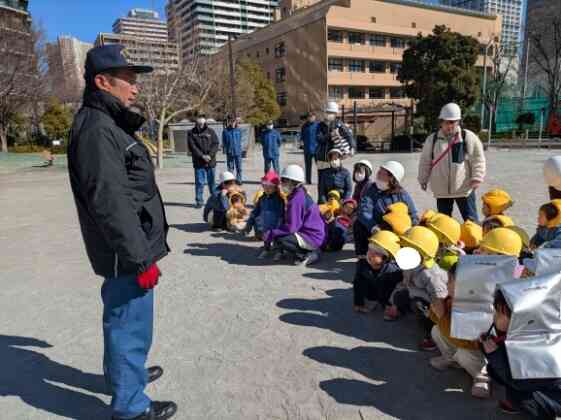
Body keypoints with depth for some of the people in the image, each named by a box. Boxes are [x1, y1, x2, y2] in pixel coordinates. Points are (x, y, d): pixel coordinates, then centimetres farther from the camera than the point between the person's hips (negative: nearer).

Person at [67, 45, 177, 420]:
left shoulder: (109, 124, 14)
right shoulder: (96, 130, -19)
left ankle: (125, 372, 45)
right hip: (127, 254, -10)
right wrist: (141, 257, -22)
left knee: (121, 319, 25)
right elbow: (110, 204, -25)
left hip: (128, 250, 10)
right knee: (131, 325, 3)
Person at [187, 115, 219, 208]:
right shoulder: (191, 133, 2)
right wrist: (202, 156, -15)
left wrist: (210, 155, -14)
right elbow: (192, 147, -5)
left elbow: (216, 144, -1)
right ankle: (199, 201, 7)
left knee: (212, 182, 10)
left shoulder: (211, 131, 6)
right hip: (198, 162, -1)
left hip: (211, 161, 1)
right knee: (199, 182, -1)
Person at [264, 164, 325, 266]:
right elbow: (290, 221, 16)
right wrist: (272, 232, 11)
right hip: (314, 232, 10)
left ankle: (307, 255, -5)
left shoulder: (296, 200, -21)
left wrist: (270, 234, -16)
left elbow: (291, 227, -24)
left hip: (312, 237, -10)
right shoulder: (300, 194, 10)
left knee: (278, 240, -22)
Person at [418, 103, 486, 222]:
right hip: (441, 189, 3)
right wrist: (423, 180, 11)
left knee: (471, 219, 5)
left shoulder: (469, 137, -4)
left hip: (464, 188, -2)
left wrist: (477, 179, -11)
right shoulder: (432, 139, 3)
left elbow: (478, 160, -3)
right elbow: (425, 162, 11)